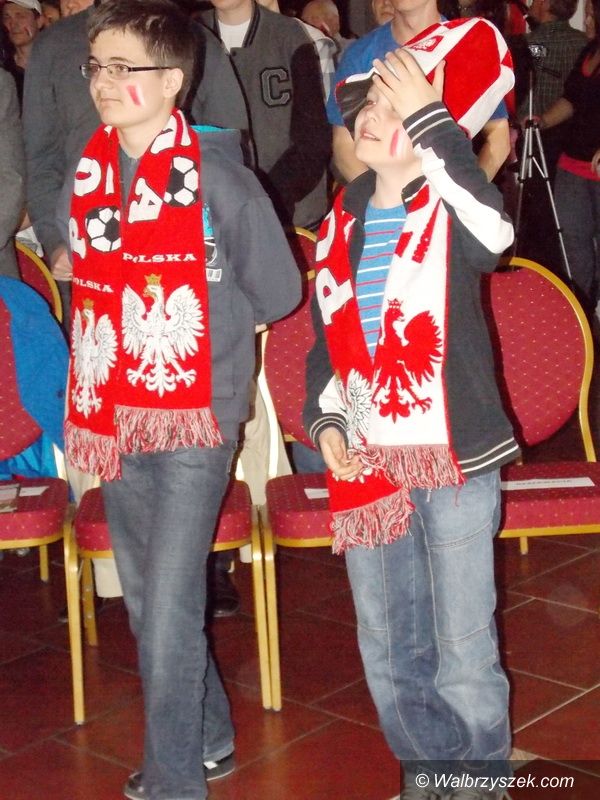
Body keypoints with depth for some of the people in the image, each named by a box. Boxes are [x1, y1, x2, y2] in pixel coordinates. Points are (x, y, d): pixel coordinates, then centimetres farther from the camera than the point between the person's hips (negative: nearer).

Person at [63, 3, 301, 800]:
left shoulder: (217, 176, -13)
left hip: (195, 414, -6)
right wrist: (123, 331, 8)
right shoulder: (89, 172, 3)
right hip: (114, 412, 6)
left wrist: (195, 331, 3)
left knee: (169, 609, -4)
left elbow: (278, 292, -4)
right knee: (145, 602, 16)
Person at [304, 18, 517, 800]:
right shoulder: (342, 222, 9)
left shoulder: (448, 209, -7)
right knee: (389, 652, 15)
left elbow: (494, 234, -33)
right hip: (367, 462, 5)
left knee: (464, 653, -2)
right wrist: (325, 417, 2)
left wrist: (431, 119, -29)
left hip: (453, 456, -5)